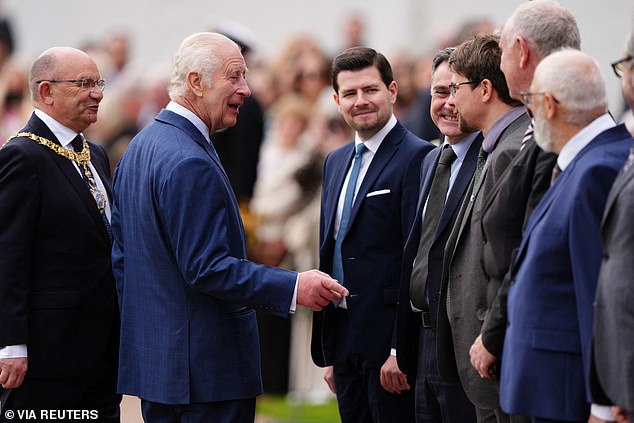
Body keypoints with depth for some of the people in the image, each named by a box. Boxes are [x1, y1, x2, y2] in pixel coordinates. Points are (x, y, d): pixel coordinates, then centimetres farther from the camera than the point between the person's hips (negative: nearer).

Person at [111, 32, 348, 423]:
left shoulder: (140, 147, 13)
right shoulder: (190, 164, -20)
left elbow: (122, 255, 18)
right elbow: (206, 268, -24)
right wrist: (293, 288, -26)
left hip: (152, 357, 10)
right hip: (207, 365, -10)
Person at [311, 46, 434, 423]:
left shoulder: (416, 158, -10)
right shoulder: (336, 162, 16)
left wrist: (402, 350, -20)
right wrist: (327, 352, 16)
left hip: (389, 342, -8)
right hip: (344, 342, 8)